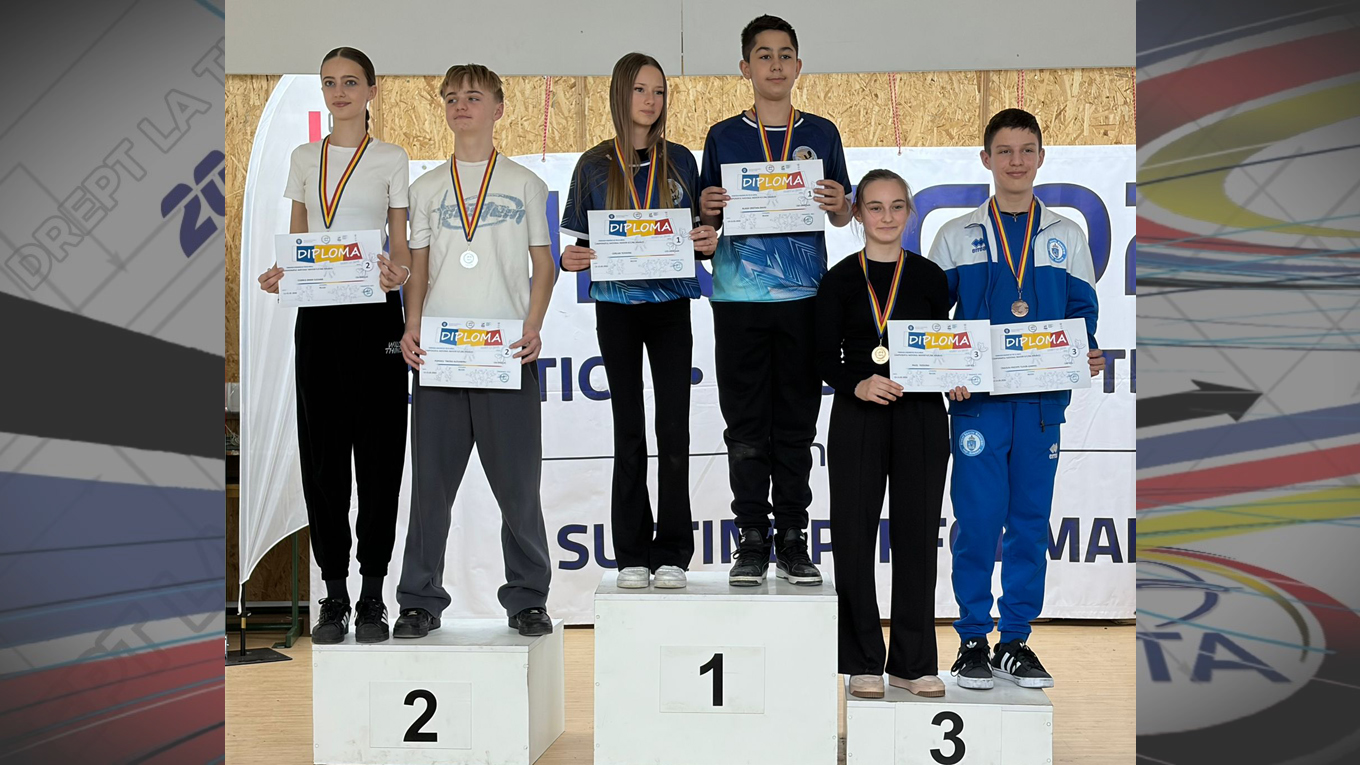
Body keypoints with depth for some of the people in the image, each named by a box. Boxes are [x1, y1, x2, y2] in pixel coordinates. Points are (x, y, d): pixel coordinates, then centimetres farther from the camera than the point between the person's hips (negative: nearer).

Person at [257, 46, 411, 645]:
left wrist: (399, 273, -20)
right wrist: (279, 275, -6)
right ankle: (334, 595, 11)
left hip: (375, 313, -3)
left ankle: (372, 596, 6)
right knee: (321, 449, 3)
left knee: (377, 449, -2)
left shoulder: (391, 159, 5)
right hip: (317, 313, 3)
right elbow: (296, 240, 15)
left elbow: (401, 243, 2)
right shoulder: (304, 159, 13)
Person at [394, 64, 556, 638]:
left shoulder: (525, 184, 10)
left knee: (518, 481, 0)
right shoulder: (427, 188, 15)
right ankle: (420, 600, 12)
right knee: (431, 481, 3)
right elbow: (418, 267, 13)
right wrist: (411, 328, -3)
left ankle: (527, 598, 11)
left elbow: (543, 266, 7)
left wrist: (533, 329, -8)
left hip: (507, 352, -2)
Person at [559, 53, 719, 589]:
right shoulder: (595, 166, 6)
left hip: (671, 304, 0)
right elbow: (577, 244, 7)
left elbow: (700, 233, 12)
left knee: (673, 428, -3)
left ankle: (672, 554, 3)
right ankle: (632, 555, 9)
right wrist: (571, 260, -15)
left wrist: (707, 242, -10)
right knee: (629, 431, 3)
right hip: (617, 306, 0)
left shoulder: (680, 161, 8)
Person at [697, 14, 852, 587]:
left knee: (797, 422, 3)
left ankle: (792, 539, 10)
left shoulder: (821, 134, 11)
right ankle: (751, 539, 8)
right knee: (745, 425, 1)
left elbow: (842, 217, 13)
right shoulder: (723, 137, 9)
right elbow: (707, 222, 11)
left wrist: (838, 205, -9)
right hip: (739, 297, 0)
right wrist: (708, 210, -11)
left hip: (802, 296, 0)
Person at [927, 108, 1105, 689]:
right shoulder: (958, 236, 7)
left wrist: (1088, 356, -8)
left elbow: (1082, 312, 12)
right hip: (977, 400, -2)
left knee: (1031, 521, 5)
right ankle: (973, 641, 9)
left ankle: (1016, 641, 16)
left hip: (1041, 401, 2)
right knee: (977, 521, -3)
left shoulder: (1066, 237, 12)